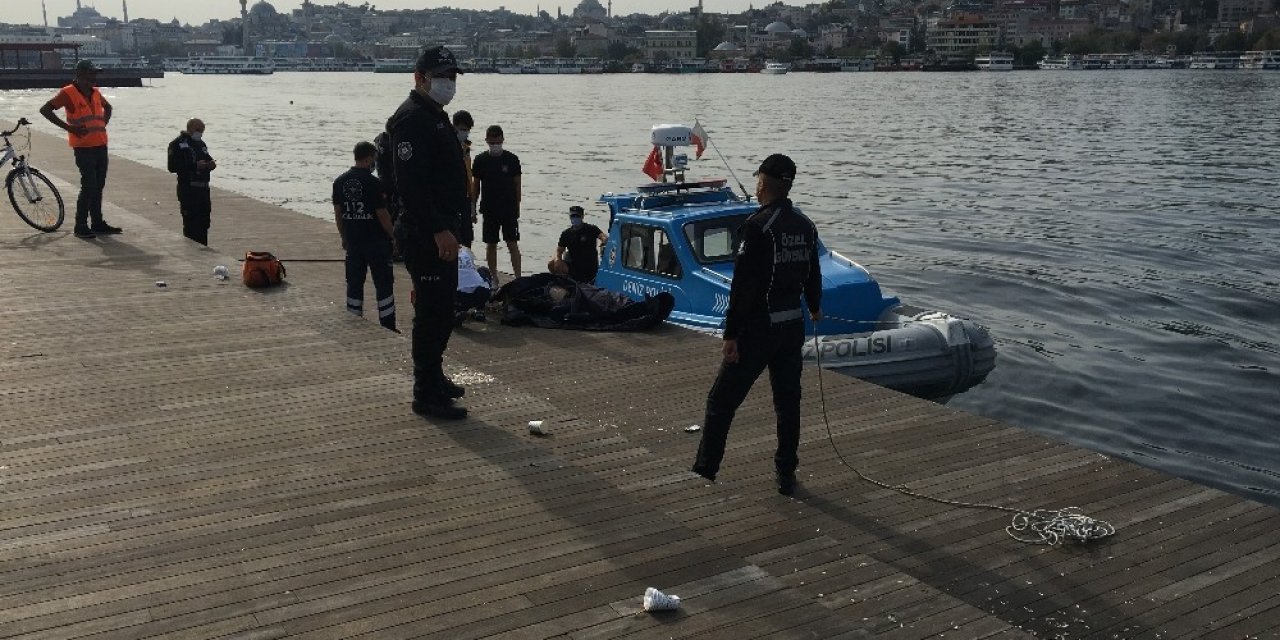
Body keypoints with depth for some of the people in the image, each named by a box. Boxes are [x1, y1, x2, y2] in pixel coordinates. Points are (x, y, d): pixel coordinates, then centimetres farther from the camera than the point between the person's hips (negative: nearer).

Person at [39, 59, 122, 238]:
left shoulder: (95, 92, 12)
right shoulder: (68, 93, -8)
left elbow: (107, 107, 33)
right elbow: (45, 110, -12)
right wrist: (68, 127, -15)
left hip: (101, 146, 7)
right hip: (84, 148, -7)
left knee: (99, 185, 11)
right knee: (89, 186, -9)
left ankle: (98, 223, 20)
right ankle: (81, 226, -1)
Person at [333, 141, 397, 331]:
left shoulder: (339, 182, 4)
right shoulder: (373, 183, -14)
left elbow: (338, 213, 9)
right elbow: (382, 215, -13)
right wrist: (392, 237, -2)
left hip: (352, 242, 6)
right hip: (376, 242, -5)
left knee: (354, 284, 11)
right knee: (383, 284, 2)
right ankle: (388, 328, 4)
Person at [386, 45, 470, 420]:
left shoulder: (436, 116, 19)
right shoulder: (412, 119, -15)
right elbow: (411, 184, -24)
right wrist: (439, 230, -27)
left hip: (440, 229, 11)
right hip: (425, 233, -11)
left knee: (440, 308, 18)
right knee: (433, 312, -8)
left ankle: (433, 378, 32)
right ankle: (427, 395, -2)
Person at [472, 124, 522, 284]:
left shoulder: (512, 159, -1)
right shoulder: (480, 160, 1)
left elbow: (517, 185, 4)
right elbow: (476, 186, 8)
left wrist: (517, 208, 2)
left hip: (509, 209, -1)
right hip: (489, 209, 2)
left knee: (512, 244, -3)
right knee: (490, 245, 6)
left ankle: (518, 277, -1)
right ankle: (493, 278, 16)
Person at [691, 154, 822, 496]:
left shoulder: (757, 225, -17)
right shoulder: (806, 226, 6)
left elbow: (743, 285, -20)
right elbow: (812, 274, 19)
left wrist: (731, 334, -18)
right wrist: (815, 308, 39)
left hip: (758, 328, -7)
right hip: (793, 326, 7)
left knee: (722, 399, 4)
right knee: (788, 401, 14)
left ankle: (706, 467, 9)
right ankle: (786, 474, 19)